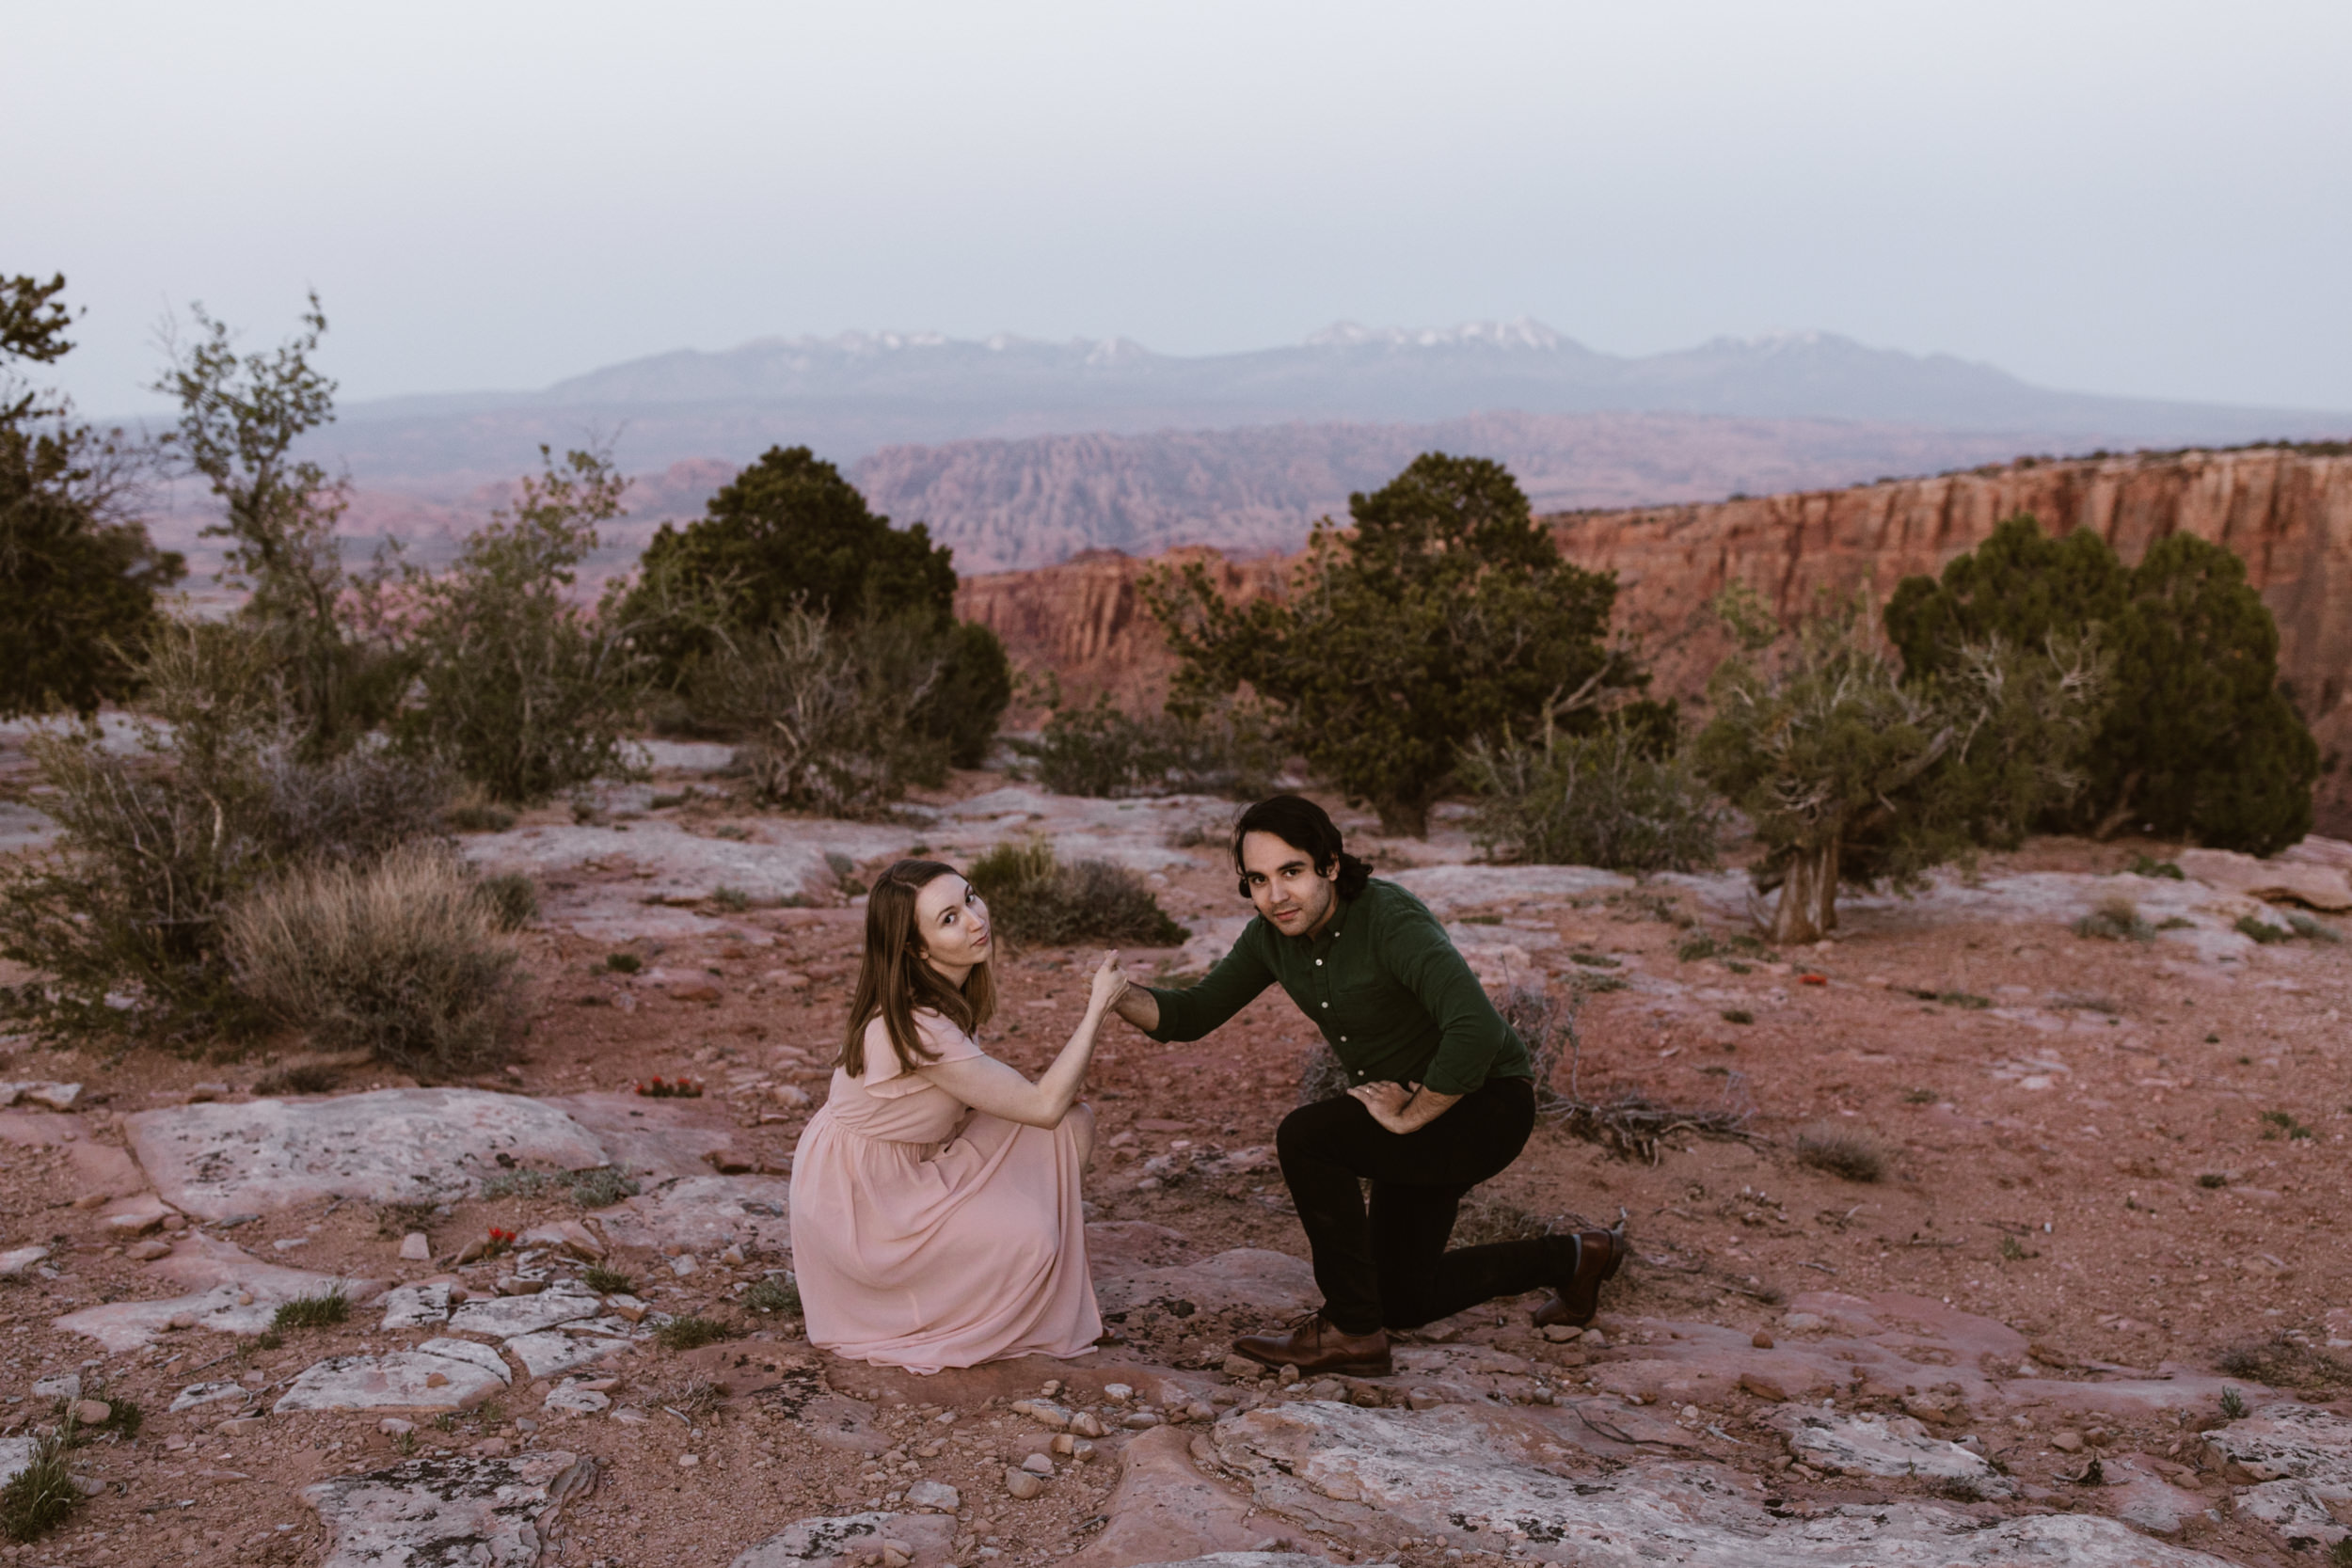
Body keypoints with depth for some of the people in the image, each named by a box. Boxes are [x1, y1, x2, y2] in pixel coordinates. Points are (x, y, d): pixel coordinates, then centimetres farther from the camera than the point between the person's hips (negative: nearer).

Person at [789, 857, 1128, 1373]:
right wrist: (1098, 1007, -21)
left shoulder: (946, 992, -5)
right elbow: (1043, 1104, -28)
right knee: (1028, 1239, -22)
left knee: (1073, 1124, -7)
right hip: (858, 1200, -8)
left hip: (916, 1165, 8)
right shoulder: (915, 1026, -32)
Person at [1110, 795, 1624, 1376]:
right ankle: (1572, 1259, 37)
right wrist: (1119, 996, -19)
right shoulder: (1272, 935, -6)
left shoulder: (1391, 919, -31)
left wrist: (1408, 1116, -30)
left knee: (1305, 1137, -27)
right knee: (1402, 1302, 18)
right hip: (1408, 1109, 9)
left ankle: (1351, 1331, -11)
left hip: (1488, 1105, -9)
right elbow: (1191, 1015, 0)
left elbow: (1478, 1031, -43)